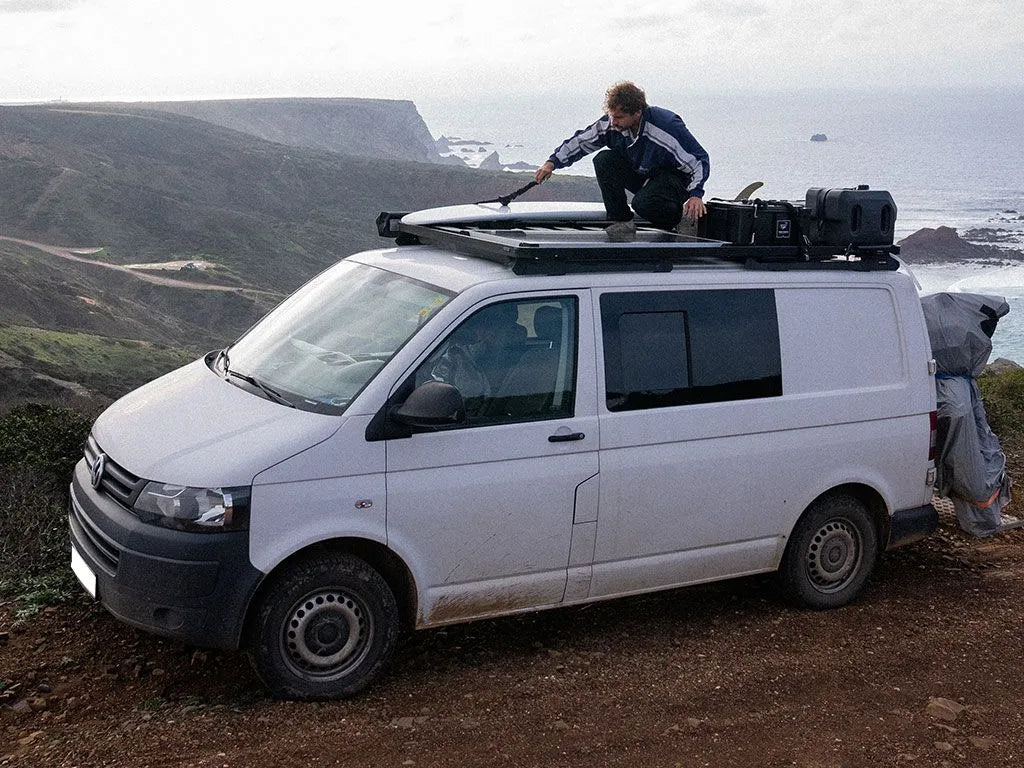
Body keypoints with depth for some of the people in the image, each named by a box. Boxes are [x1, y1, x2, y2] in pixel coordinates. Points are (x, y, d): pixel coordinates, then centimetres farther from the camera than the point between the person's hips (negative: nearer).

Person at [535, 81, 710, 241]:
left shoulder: (668, 128, -30)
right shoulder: (611, 124, -14)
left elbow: (699, 162, -25)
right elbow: (581, 141, -1)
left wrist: (695, 195, -39)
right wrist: (553, 162, -13)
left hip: (675, 178, -6)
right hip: (641, 175, 7)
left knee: (644, 203, -36)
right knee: (603, 161, -17)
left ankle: (679, 215, -3)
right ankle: (622, 222, -11)